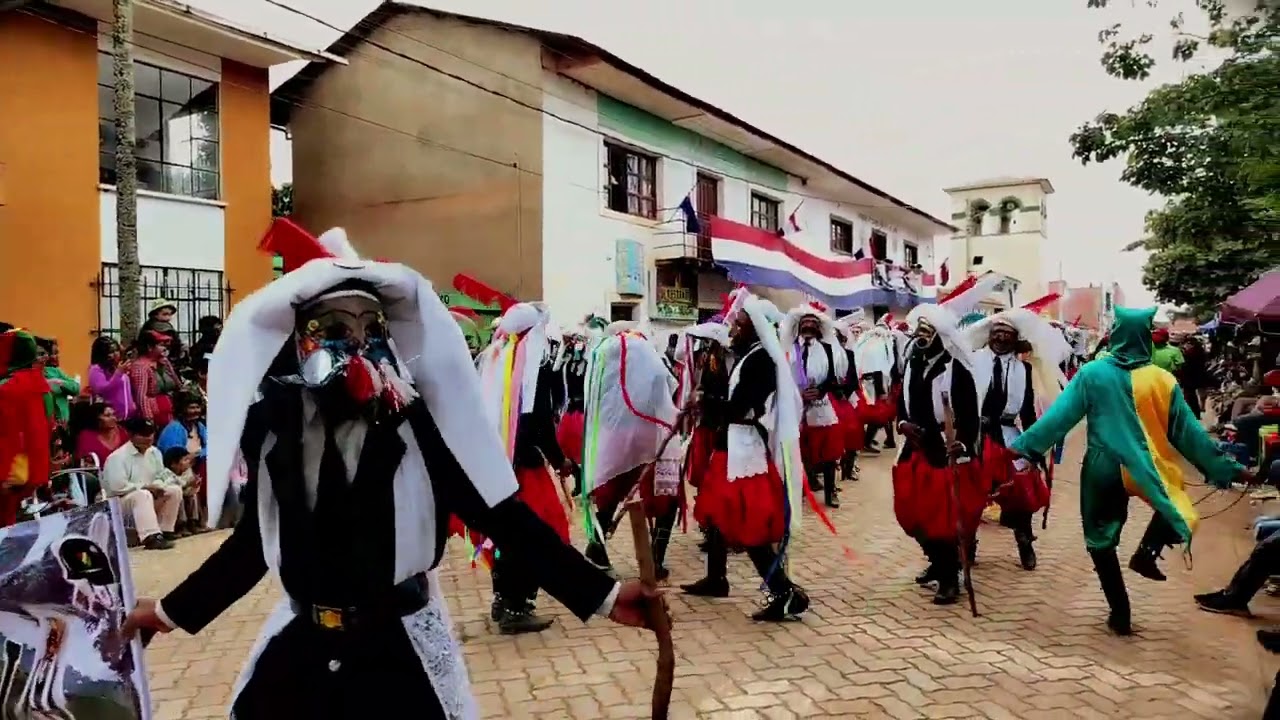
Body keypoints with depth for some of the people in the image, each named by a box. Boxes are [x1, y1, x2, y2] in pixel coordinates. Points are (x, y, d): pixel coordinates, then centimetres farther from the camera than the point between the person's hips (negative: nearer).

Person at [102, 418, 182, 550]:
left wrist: (157, 487, -12)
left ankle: (164, 531, -5)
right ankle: (150, 537, -46)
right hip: (119, 500, -8)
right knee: (143, 495, -37)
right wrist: (145, 486, -21)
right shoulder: (118, 457, -19)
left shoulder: (155, 452, 5)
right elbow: (118, 486, -28)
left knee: (175, 491, -9)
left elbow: (160, 478, 13)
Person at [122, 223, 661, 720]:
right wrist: (172, 611, 20)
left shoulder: (418, 420, -12)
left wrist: (600, 594, -17)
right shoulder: (273, 425, -4)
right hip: (299, 651, 3)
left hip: (400, 654, -3)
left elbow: (501, 515, -12)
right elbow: (257, 538, 10)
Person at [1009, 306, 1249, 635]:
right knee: (1173, 504, 32)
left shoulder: (1093, 373, -8)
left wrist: (1023, 445, -7)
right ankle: (1146, 552, 14)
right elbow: (1188, 431, 0)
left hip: (1103, 468, 0)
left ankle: (1120, 613, 15)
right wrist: (1225, 468, 11)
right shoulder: (1162, 380, -5)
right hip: (1147, 468, 1)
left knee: (1102, 540, 13)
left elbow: (1059, 415, -11)